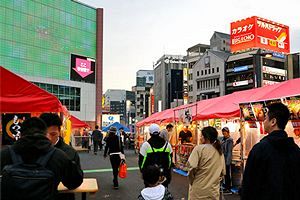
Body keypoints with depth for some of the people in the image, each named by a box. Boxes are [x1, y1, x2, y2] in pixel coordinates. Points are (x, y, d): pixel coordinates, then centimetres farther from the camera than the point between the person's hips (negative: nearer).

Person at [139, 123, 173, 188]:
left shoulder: (146, 145, -11)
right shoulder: (167, 144, -1)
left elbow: (142, 160, -6)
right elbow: (170, 159, 7)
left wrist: (142, 170, 9)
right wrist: (168, 171, 18)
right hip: (164, 175, 2)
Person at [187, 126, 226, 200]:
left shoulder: (199, 148, -12)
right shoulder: (220, 152, 8)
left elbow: (192, 167, -21)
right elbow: (223, 172, 12)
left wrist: (191, 181, -6)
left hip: (198, 191, -5)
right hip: (214, 192, 5)